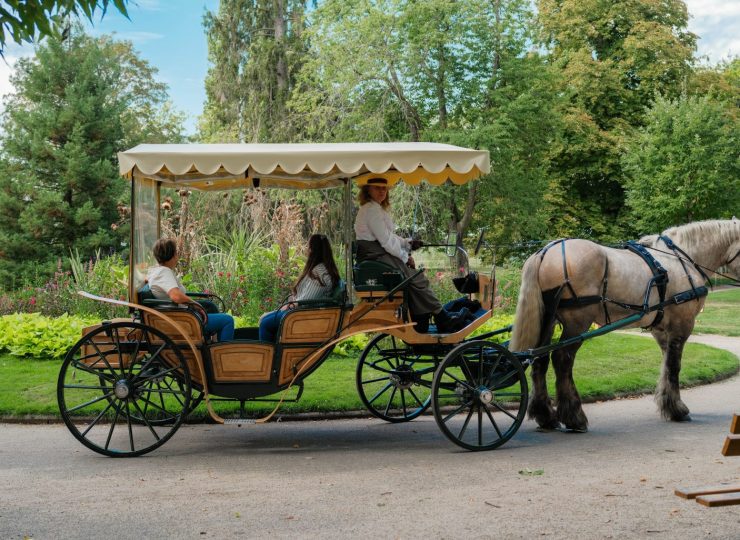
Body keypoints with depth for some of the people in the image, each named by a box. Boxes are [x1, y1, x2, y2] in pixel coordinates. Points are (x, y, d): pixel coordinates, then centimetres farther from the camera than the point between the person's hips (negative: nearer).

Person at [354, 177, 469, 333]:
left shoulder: (377, 209, 20)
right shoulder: (371, 210, -13)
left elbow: (389, 237, 22)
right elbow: (385, 240, -17)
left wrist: (407, 243, 9)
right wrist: (405, 257, -9)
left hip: (380, 255, 10)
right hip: (376, 258, -10)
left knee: (414, 278, 1)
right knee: (416, 279, -11)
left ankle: (420, 325, -6)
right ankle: (443, 318, -4)